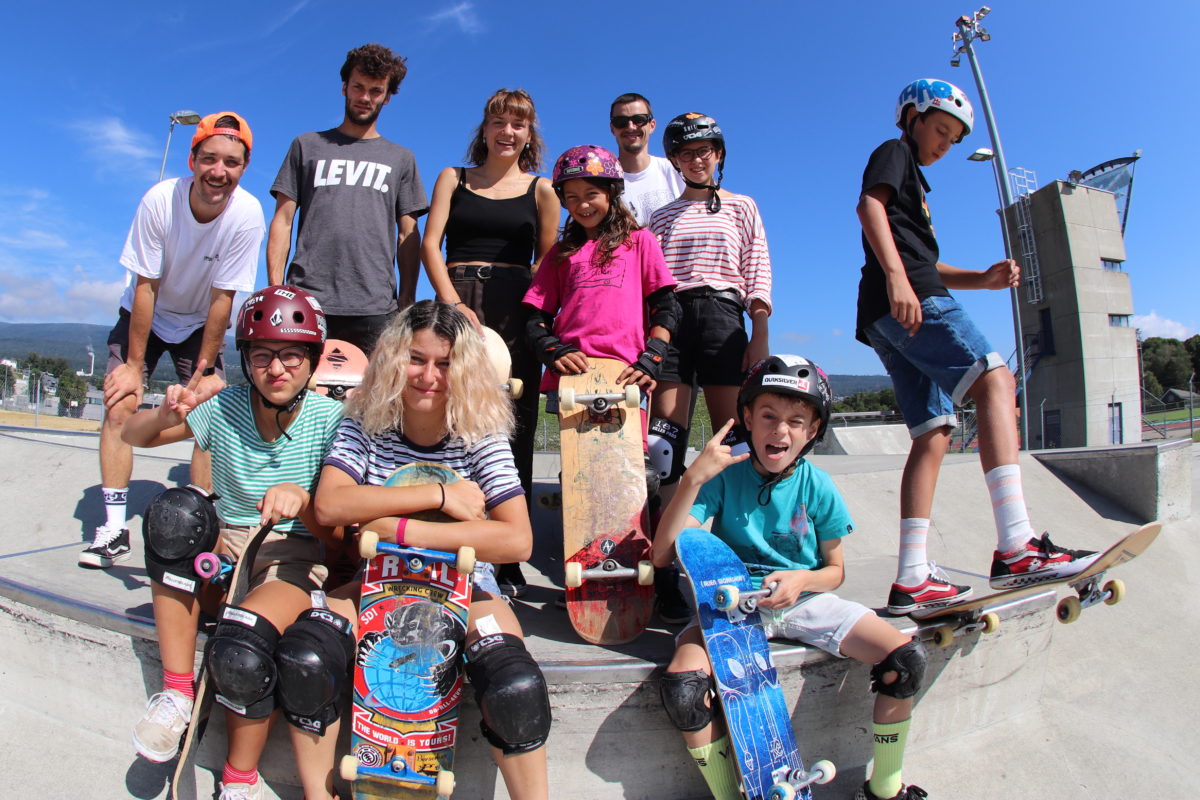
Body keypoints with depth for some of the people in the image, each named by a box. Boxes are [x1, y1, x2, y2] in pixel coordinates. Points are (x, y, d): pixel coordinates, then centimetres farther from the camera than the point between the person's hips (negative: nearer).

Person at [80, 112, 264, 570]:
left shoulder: (247, 215, -26)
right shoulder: (160, 200, -26)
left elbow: (222, 298, -21)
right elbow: (145, 287, -20)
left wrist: (205, 370, -16)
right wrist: (134, 364, -15)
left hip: (201, 323, 0)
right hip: (146, 315, 0)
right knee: (119, 407, -11)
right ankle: (114, 528, -2)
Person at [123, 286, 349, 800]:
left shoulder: (329, 420, -10)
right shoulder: (224, 408, -3)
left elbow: (337, 530, -8)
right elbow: (133, 437, 1)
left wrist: (301, 502, -32)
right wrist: (169, 415, -22)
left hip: (295, 555, -3)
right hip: (223, 546, 3)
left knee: (242, 642, -31)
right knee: (174, 510, -28)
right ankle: (176, 690, -16)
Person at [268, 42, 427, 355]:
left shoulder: (400, 159, 18)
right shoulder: (307, 146, 18)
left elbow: (408, 235, 12)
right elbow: (282, 222, 12)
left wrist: (407, 300, 2)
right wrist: (275, 289, 1)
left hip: (375, 309, 0)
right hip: (306, 302, 1)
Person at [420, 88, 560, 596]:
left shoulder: (540, 189, 17)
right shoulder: (453, 178, 18)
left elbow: (548, 260, 11)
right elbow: (430, 243, 7)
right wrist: (451, 302, -8)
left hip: (516, 312, 0)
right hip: (457, 300, 0)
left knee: (514, 430, -4)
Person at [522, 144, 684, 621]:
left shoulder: (639, 241, 14)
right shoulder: (562, 252, 20)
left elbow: (666, 307, 6)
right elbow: (535, 316, 13)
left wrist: (650, 358, -9)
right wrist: (553, 350, -8)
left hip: (626, 372, -2)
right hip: (572, 371, 3)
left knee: (637, 472, -6)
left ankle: (661, 580, 0)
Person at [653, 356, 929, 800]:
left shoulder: (817, 486, -5)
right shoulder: (724, 475, -11)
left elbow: (835, 569, 6)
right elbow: (664, 553, -17)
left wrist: (801, 580, -17)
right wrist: (693, 477, -28)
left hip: (804, 598, 2)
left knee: (906, 658, -15)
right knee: (682, 684, -28)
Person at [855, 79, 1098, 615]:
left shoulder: (912, 180, 40)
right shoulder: (894, 153, 14)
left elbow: (925, 265, 33)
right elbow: (869, 205, -9)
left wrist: (982, 279, 14)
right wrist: (896, 277, -24)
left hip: (891, 320, 9)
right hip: (908, 302, -9)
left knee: (933, 434, 1)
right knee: (995, 381, -20)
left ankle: (911, 581, -4)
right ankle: (1015, 548, -31)